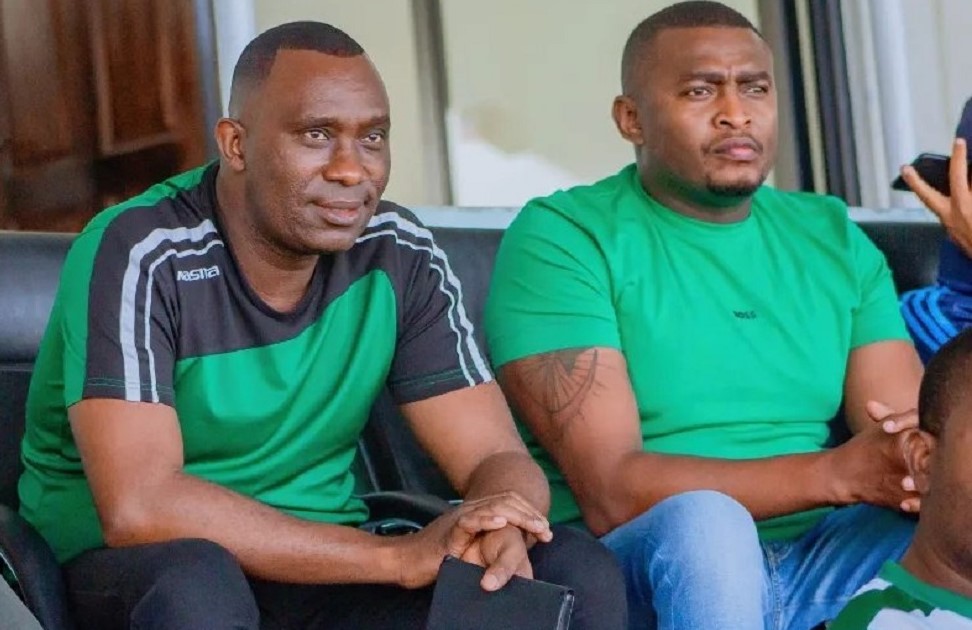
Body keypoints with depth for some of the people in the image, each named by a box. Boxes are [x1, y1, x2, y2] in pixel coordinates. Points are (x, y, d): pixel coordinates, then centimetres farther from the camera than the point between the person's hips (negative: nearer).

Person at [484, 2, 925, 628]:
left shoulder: (833, 237, 12)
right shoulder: (561, 239, -6)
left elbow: (912, 435, 3)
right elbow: (610, 493, -16)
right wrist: (835, 473, -25)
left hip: (820, 564, 4)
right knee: (702, 518, -36)